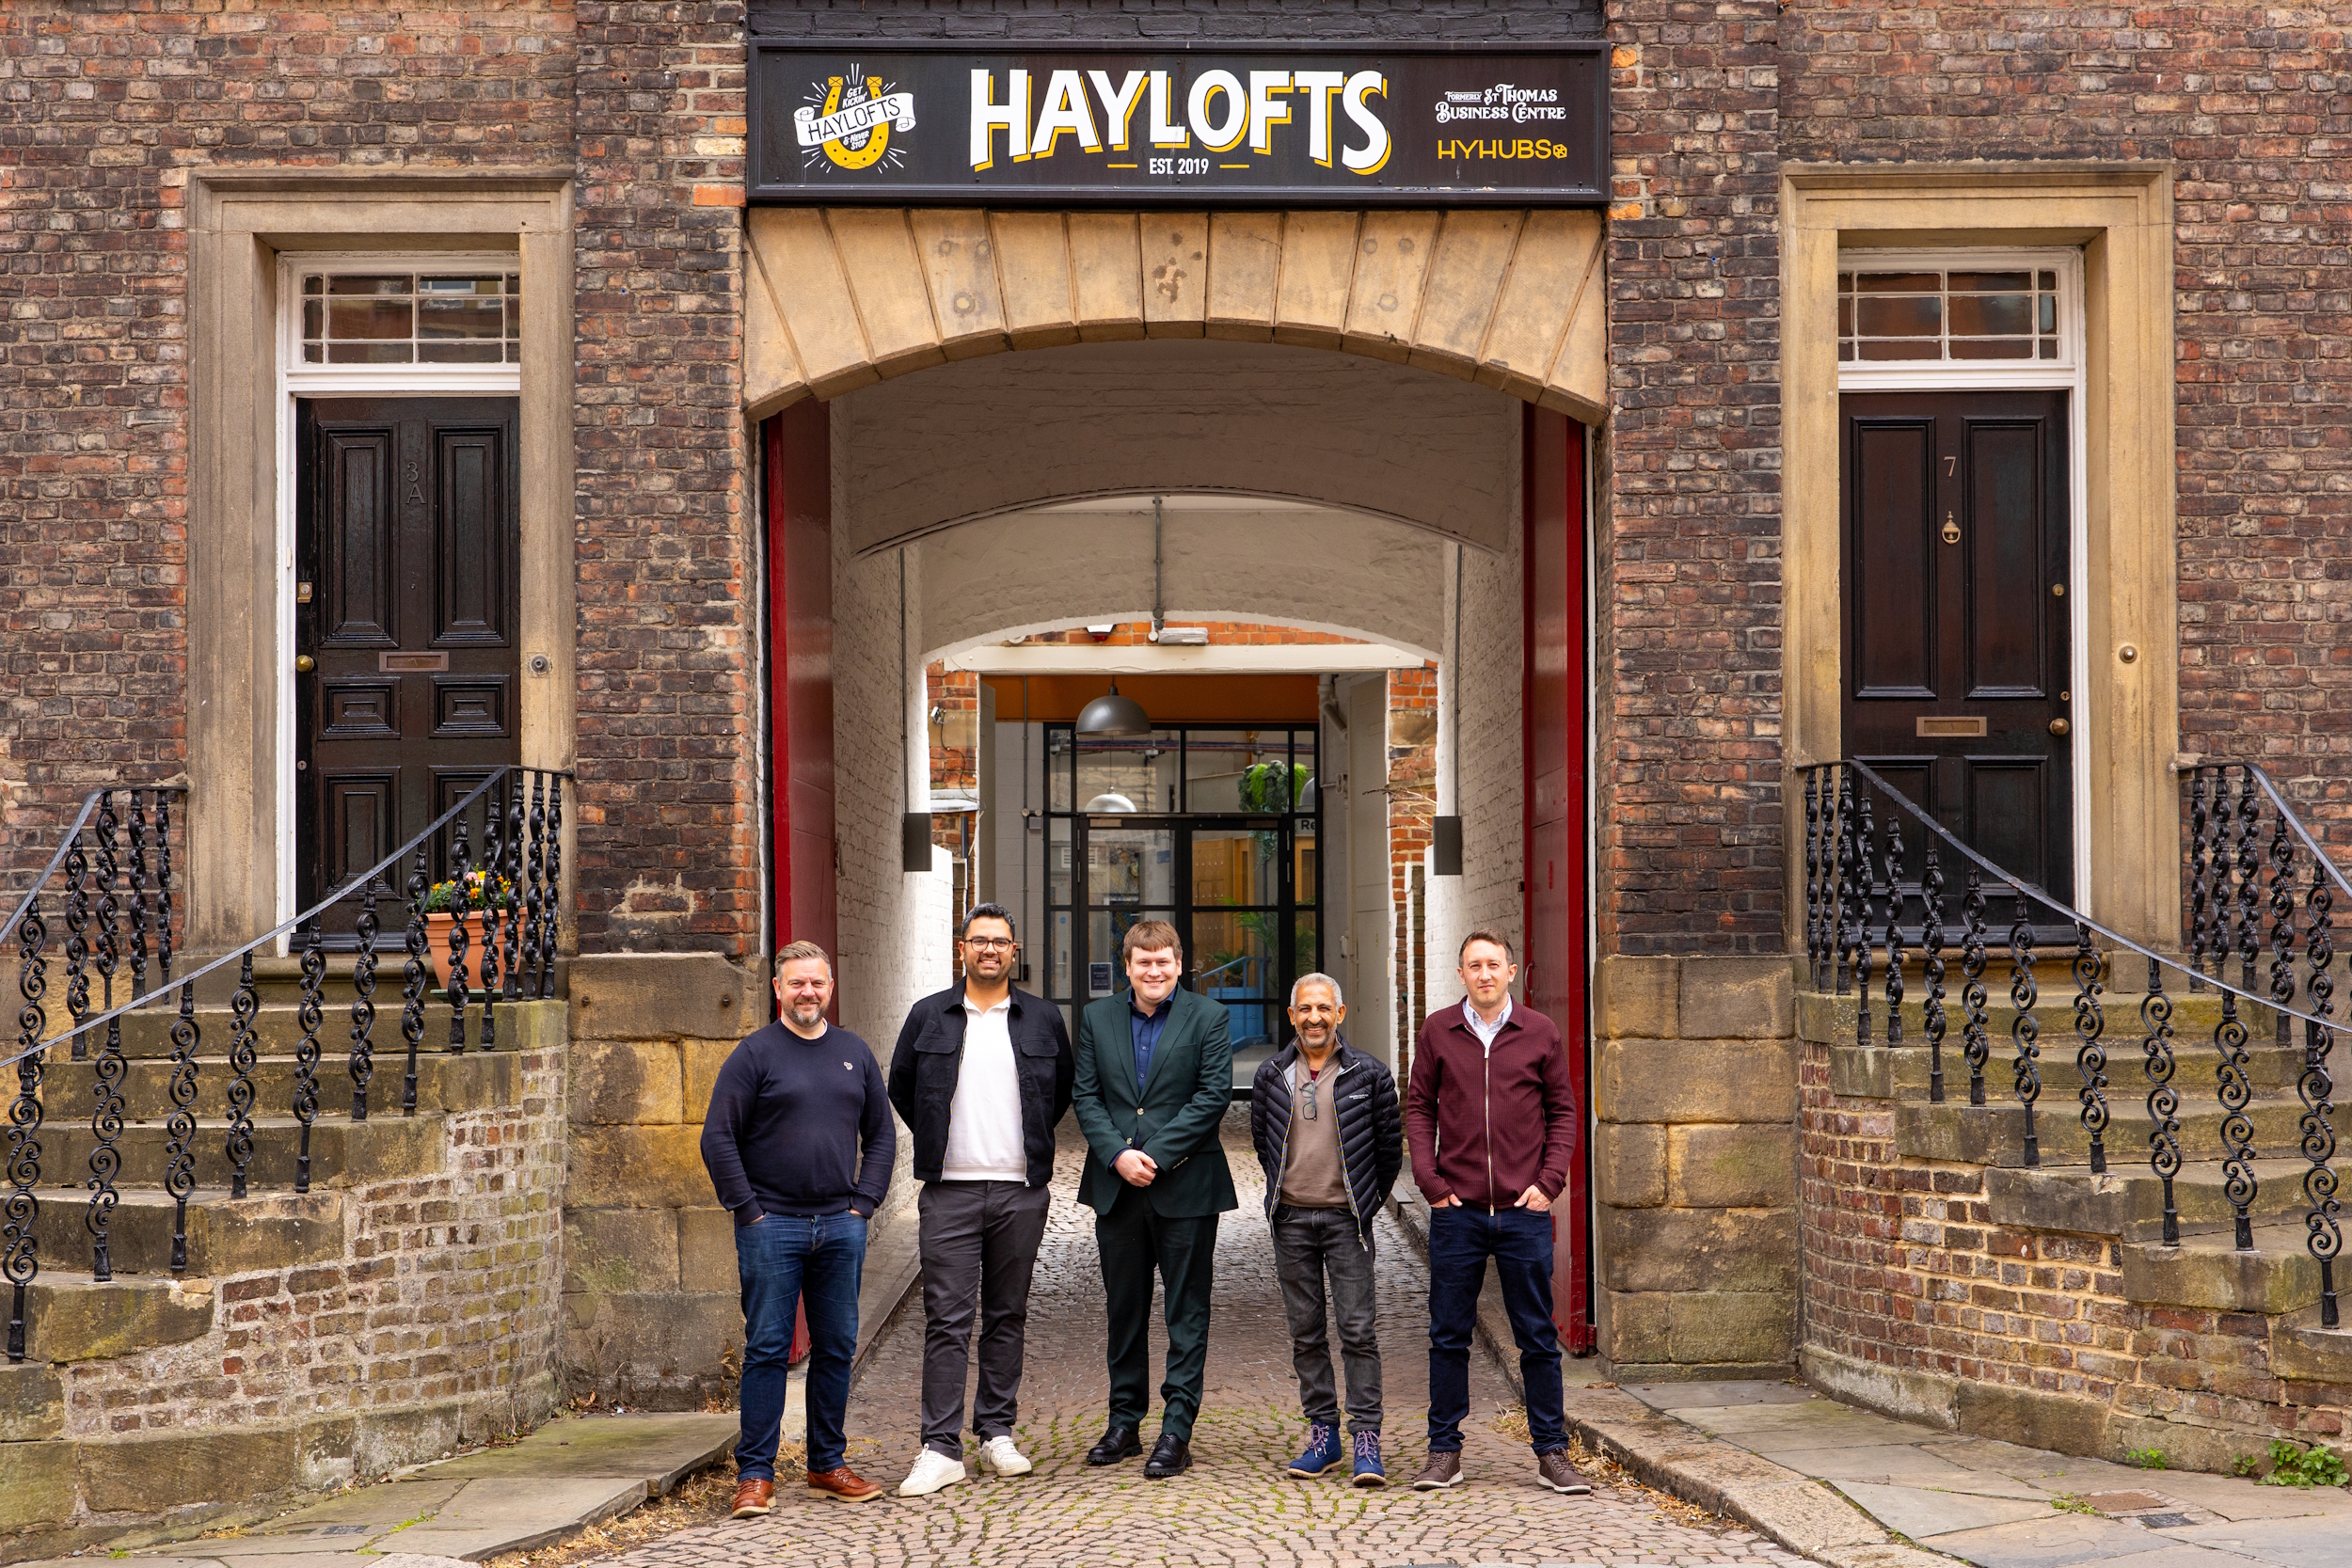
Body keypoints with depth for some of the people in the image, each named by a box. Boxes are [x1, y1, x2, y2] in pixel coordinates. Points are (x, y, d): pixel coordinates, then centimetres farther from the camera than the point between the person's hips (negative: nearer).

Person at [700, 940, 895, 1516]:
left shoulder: (855, 1054, 11)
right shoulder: (755, 1054, -2)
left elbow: (881, 1134, 16)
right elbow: (718, 1139, -5)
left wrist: (863, 1203, 5)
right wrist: (748, 1209, -9)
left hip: (841, 1226, 4)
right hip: (772, 1225, -4)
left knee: (836, 1348, 9)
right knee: (767, 1349, -2)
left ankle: (828, 1464, 20)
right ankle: (755, 1473, 4)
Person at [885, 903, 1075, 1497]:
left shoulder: (1043, 1018, 7)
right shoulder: (929, 1016, 5)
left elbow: (1064, 1088, 19)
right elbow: (900, 1085, 15)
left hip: (1021, 1191, 1)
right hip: (950, 1190, -1)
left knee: (1007, 1316, 8)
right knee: (946, 1318, -5)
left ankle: (998, 1434, 18)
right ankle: (941, 1448, -4)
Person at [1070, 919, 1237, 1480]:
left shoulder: (1208, 1018, -1)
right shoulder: (1096, 1018, 8)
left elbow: (1214, 1096, -8)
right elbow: (1085, 1096, 4)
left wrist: (1156, 1156, -13)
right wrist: (1118, 1155, -11)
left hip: (1185, 1186, -3)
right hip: (1116, 1187, 3)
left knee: (1187, 1312, 1)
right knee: (1124, 1310, 11)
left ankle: (1177, 1432, 5)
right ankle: (1124, 1423, 21)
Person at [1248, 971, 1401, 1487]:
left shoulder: (1368, 1074, -2)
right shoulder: (1270, 1075, 5)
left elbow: (1390, 1144, 7)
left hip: (1346, 1218, -3)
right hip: (1292, 1219, 3)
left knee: (1358, 1329, -7)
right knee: (1306, 1332, 7)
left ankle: (1366, 1439, -3)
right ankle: (1322, 1433, 15)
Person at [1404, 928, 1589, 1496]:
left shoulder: (1540, 1033, 4)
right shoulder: (1438, 1031, 4)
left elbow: (1563, 1112, 8)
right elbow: (1418, 1108, 8)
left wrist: (1549, 1181, -2)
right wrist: (1430, 1181, -2)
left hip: (1524, 1212, 0)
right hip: (1457, 1211, 0)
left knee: (1538, 1337, 5)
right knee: (1448, 1337, 5)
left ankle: (1551, 1453, 14)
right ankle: (1445, 1453, 15)